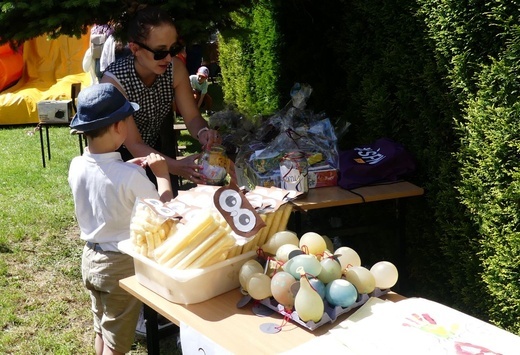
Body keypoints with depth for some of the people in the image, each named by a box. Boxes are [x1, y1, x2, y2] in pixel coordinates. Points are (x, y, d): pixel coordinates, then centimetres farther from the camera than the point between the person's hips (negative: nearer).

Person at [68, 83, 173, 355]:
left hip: (90, 258, 7)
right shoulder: (130, 177, -28)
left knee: (102, 330, 26)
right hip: (122, 264, -6)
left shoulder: (76, 166, -8)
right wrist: (162, 174, -5)